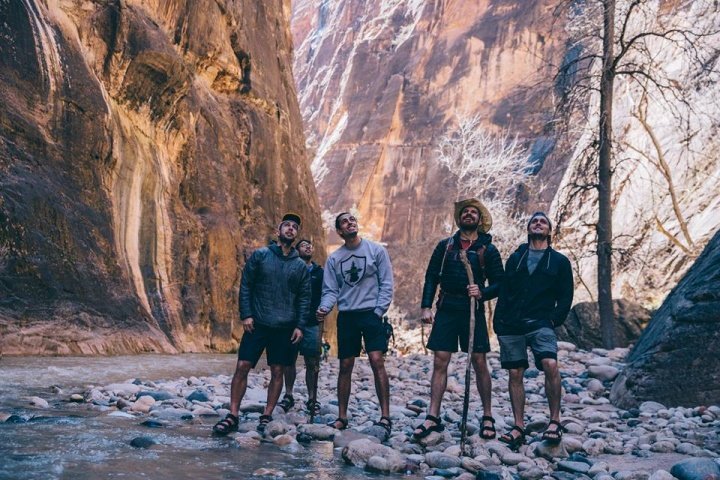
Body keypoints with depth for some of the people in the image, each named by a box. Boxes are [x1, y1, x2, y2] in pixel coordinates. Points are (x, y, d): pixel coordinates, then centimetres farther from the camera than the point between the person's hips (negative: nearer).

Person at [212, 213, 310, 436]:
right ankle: (232, 416, 3)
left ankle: (267, 417, 16)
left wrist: (300, 326, -2)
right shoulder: (260, 255, 2)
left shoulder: (301, 266, 7)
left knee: (277, 372, 5)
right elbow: (245, 285, 1)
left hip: (285, 328, 2)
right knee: (242, 367, -5)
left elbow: (304, 298, 7)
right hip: (257, 324, -1)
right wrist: (246, 315, -7)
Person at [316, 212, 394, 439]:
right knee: (345, 366, 6)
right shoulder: (334, 258, 8)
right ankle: (342, 417, 15)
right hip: (346, 316, 3)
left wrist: (378, 312, -9)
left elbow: (386, 284, -1)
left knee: (377, 361, -14)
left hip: (371, 314, -3)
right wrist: (324, 308, -15)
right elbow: (330, 291, 6)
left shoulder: (376, 250, 1)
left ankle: (385, 417, -9)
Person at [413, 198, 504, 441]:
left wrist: (482, 293, -17)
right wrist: (426, 307, 0)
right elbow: (431, 277, 10)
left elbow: (498, 283, 4)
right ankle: (433, 417, 3)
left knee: (479, 363, 1)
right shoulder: (445, 245, 10)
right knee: (439, 362, -1)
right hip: (446, 309, 2)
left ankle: (487, 417, 14)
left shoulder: (488, 250, 5)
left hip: (473, 310, -1)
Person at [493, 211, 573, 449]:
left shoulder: (559, 261, 11)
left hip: (540, 324, -2)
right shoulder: (515, 258, 16)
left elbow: (565, 296, 7)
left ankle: (555, 421, -12)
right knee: (515, 374, 2)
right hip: (510, 325, 3)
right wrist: (498, 322, 4)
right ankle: (519, 428, 9)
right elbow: (503, 291, 13)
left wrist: (554, 320, -6)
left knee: (550, 364, -24)